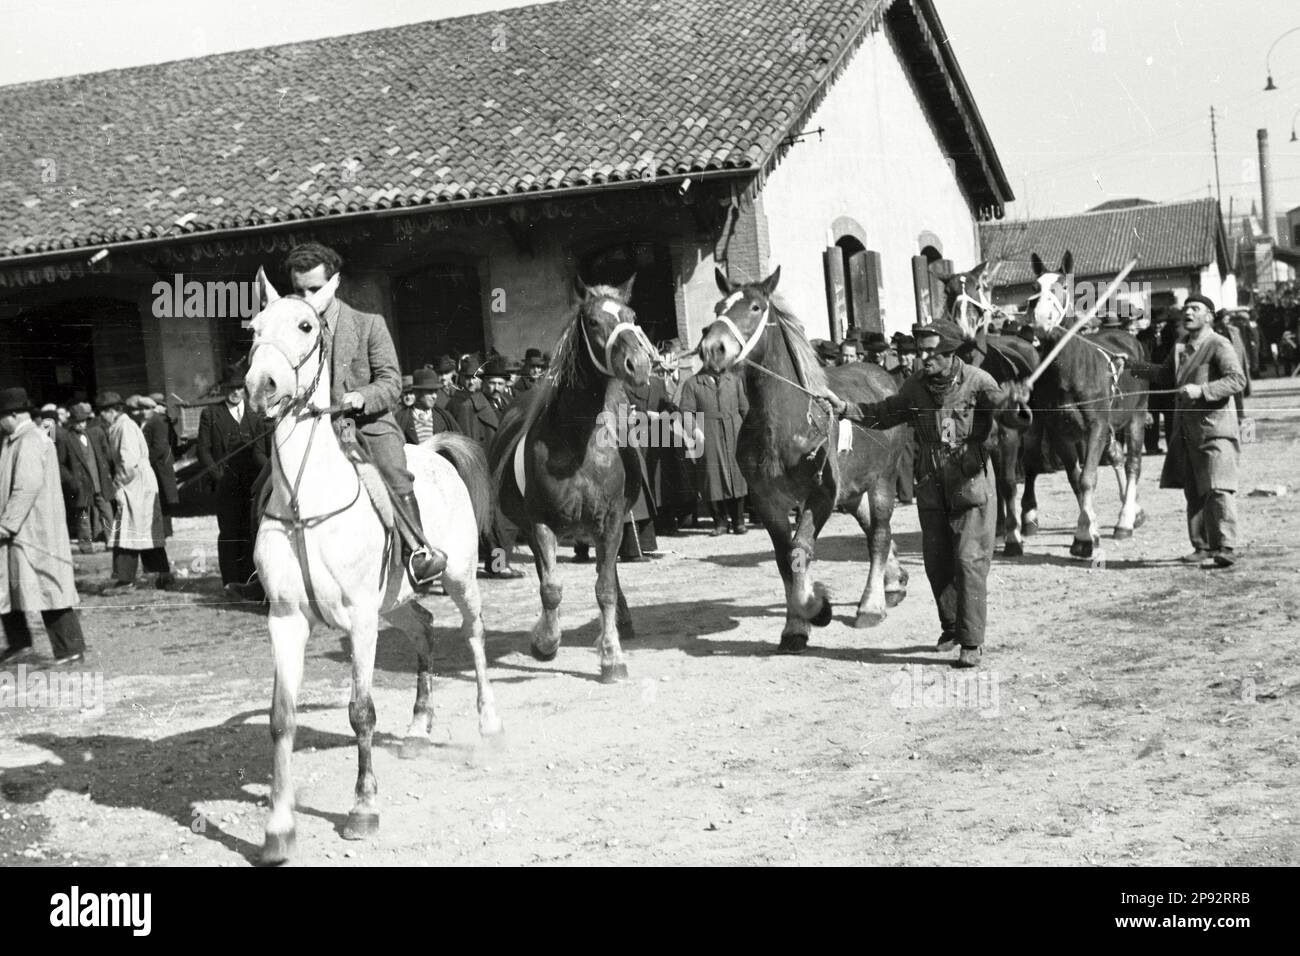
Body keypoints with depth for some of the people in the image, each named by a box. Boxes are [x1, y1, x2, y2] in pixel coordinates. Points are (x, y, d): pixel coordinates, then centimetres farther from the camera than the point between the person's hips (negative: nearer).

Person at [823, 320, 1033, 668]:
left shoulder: (977, 382, -11)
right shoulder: (916, 386, 2)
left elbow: (1012, 418, -18)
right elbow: (882, 414, 15)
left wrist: (1016, 404, -41)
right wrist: (845, 409, 3)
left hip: (971, 485, -5)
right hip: (931, 487, 5)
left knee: (969, 561, -8)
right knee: (936, 561, 11)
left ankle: (972, 641, 0)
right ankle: (951, 627, 31)